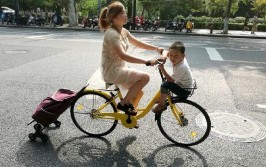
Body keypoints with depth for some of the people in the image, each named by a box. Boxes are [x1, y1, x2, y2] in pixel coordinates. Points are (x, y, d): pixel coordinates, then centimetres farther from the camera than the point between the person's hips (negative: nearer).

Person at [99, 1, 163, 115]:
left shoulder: (123, 31, 7)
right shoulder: (112, 34, -22)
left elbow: (138, 43, 15)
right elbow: (123, 56, -33)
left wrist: (157, 49, 4)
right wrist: (146, 62, -35)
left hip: (120, 69, 9)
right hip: (112, 71, -9)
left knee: (138, 93, 7)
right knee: (145, 77, -17)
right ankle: (124, 103, -4)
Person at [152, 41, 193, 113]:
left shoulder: (181, 68, -32)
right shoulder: (178, 59, -9)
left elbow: (171, 80, -25)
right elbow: (165, 52, 3)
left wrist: (162, 69, -25)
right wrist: (164, 56, -19)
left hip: (184, 91, -10)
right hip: (181, 84, 10)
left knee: (165, 85, -24)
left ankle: (161, 105, -5)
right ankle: (162, 98, 35)